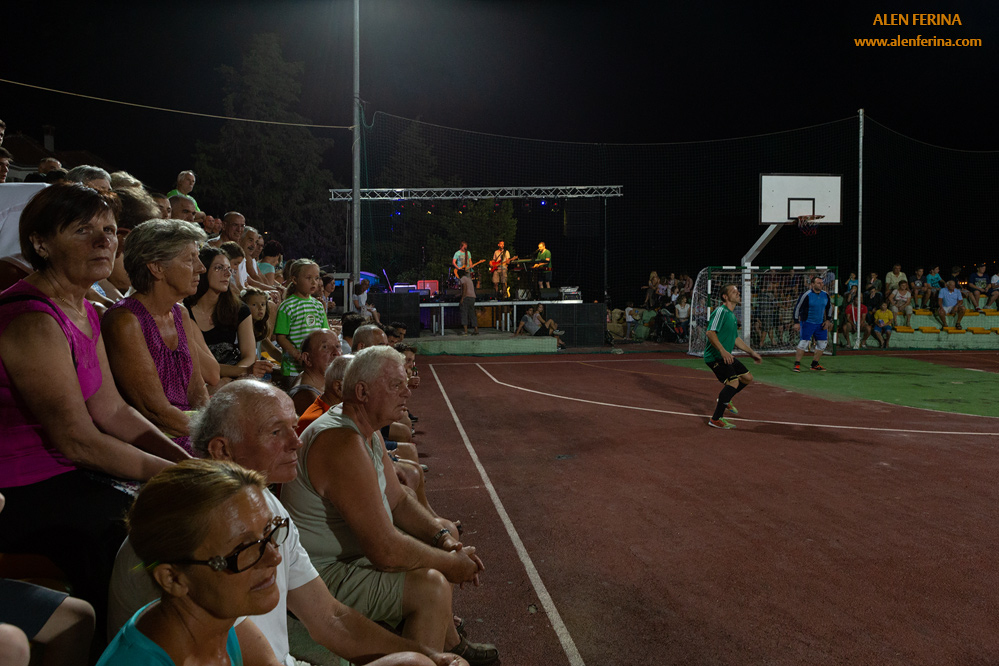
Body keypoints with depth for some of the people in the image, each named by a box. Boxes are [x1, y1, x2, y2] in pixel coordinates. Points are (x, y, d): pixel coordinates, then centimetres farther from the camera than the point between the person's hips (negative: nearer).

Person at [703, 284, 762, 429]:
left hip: (726, 356, 10)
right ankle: (716, 419, -14)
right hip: (715, 356, -10)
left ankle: (724, 400, 32)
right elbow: (710, 332, -24)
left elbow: (736, 339, 27)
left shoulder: (732, 315, 18)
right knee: (734, 382, -21)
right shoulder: (720, 311, -13)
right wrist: (722, 350, -33)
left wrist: (752, 353, 27)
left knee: (748, 378, 14)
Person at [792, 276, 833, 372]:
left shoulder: (825, 295, 4)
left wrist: (828, 320, 9)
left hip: (820, 324, 6)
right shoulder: (806, 295, -13)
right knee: (803, 342, -14)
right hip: (807, 323, -6)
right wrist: (796, 322, -14)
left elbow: (829, 307, 18)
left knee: (822, 343, 5)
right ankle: (797, 364, -6)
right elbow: (797, 308, -10)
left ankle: (815, 364, 18)